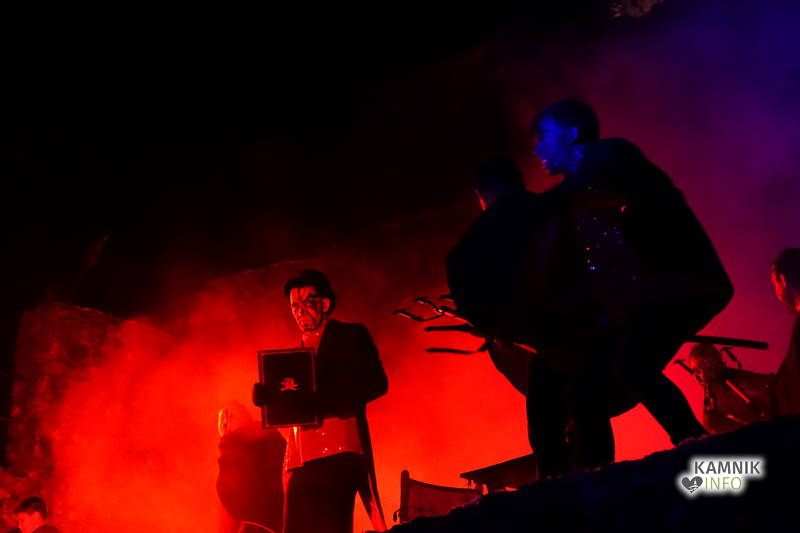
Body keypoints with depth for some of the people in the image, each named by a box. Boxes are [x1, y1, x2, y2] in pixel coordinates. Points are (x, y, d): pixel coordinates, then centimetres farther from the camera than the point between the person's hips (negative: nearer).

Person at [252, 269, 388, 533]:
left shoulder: (351, 336, 9)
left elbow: (376, 383, -6)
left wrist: (319, 401, -16)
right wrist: (266, 396, -3)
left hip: (339, 453, -6)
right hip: (301, 458, 6)